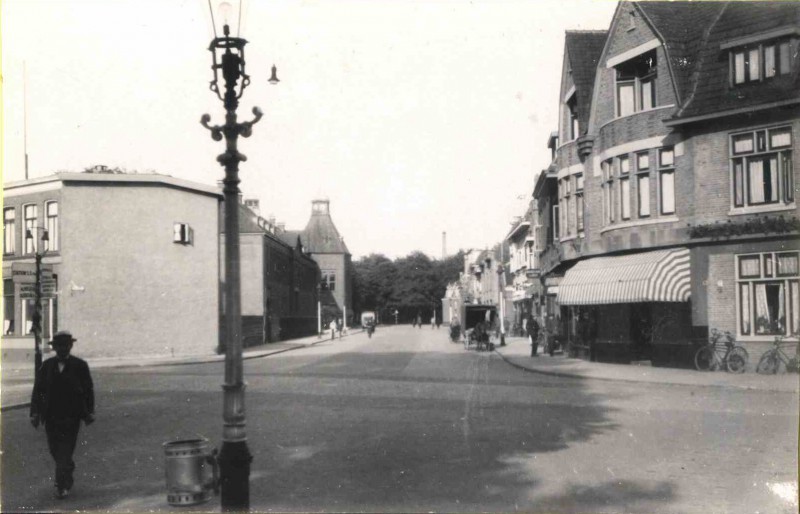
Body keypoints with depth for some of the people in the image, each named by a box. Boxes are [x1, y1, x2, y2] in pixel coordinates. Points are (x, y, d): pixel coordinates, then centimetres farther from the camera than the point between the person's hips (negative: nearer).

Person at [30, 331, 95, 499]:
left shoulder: (80, 365, -2)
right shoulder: (46, 366, 4)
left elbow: (89, 389, 0)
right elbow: (37, 390, 4)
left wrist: (90, 412, -5)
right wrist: (34, 413, -5)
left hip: (71, 417, -3)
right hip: (51, 416, 3)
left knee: (65, 451, -6)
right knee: (55, 449, 12)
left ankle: (62, 486, 0)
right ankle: (69, 468, 39)